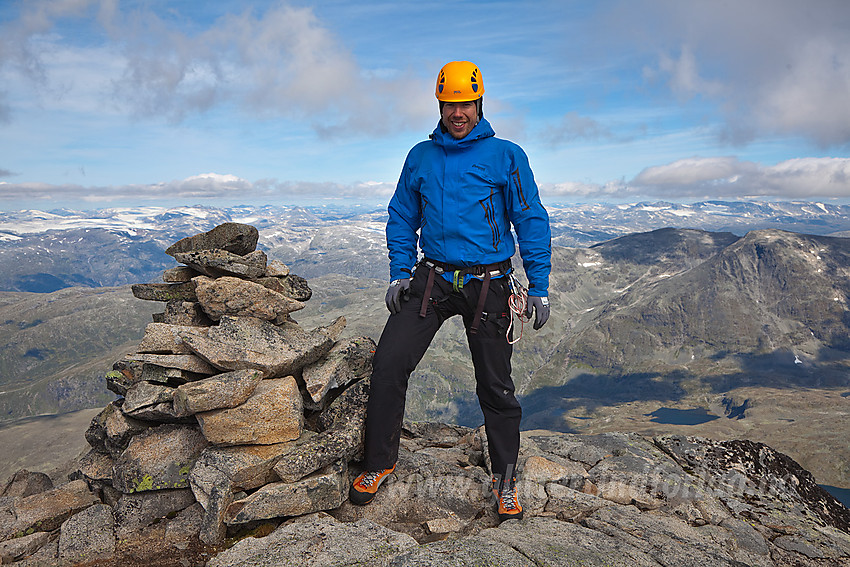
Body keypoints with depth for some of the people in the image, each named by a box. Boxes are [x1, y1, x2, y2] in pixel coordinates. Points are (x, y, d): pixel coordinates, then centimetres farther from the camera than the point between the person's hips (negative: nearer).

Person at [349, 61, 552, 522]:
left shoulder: (505, 156, 1)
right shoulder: (420, 157, 10)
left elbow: (531, 222, 1)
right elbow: (402, 219, 16)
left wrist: (539, 288, -4)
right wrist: (400, 273, 5)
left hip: (488, 284, -2)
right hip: (432, 278, 2)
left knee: (495, 385, 6)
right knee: (389, 363, -10)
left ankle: (505, 477, 27)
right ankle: (379, 461, 11)